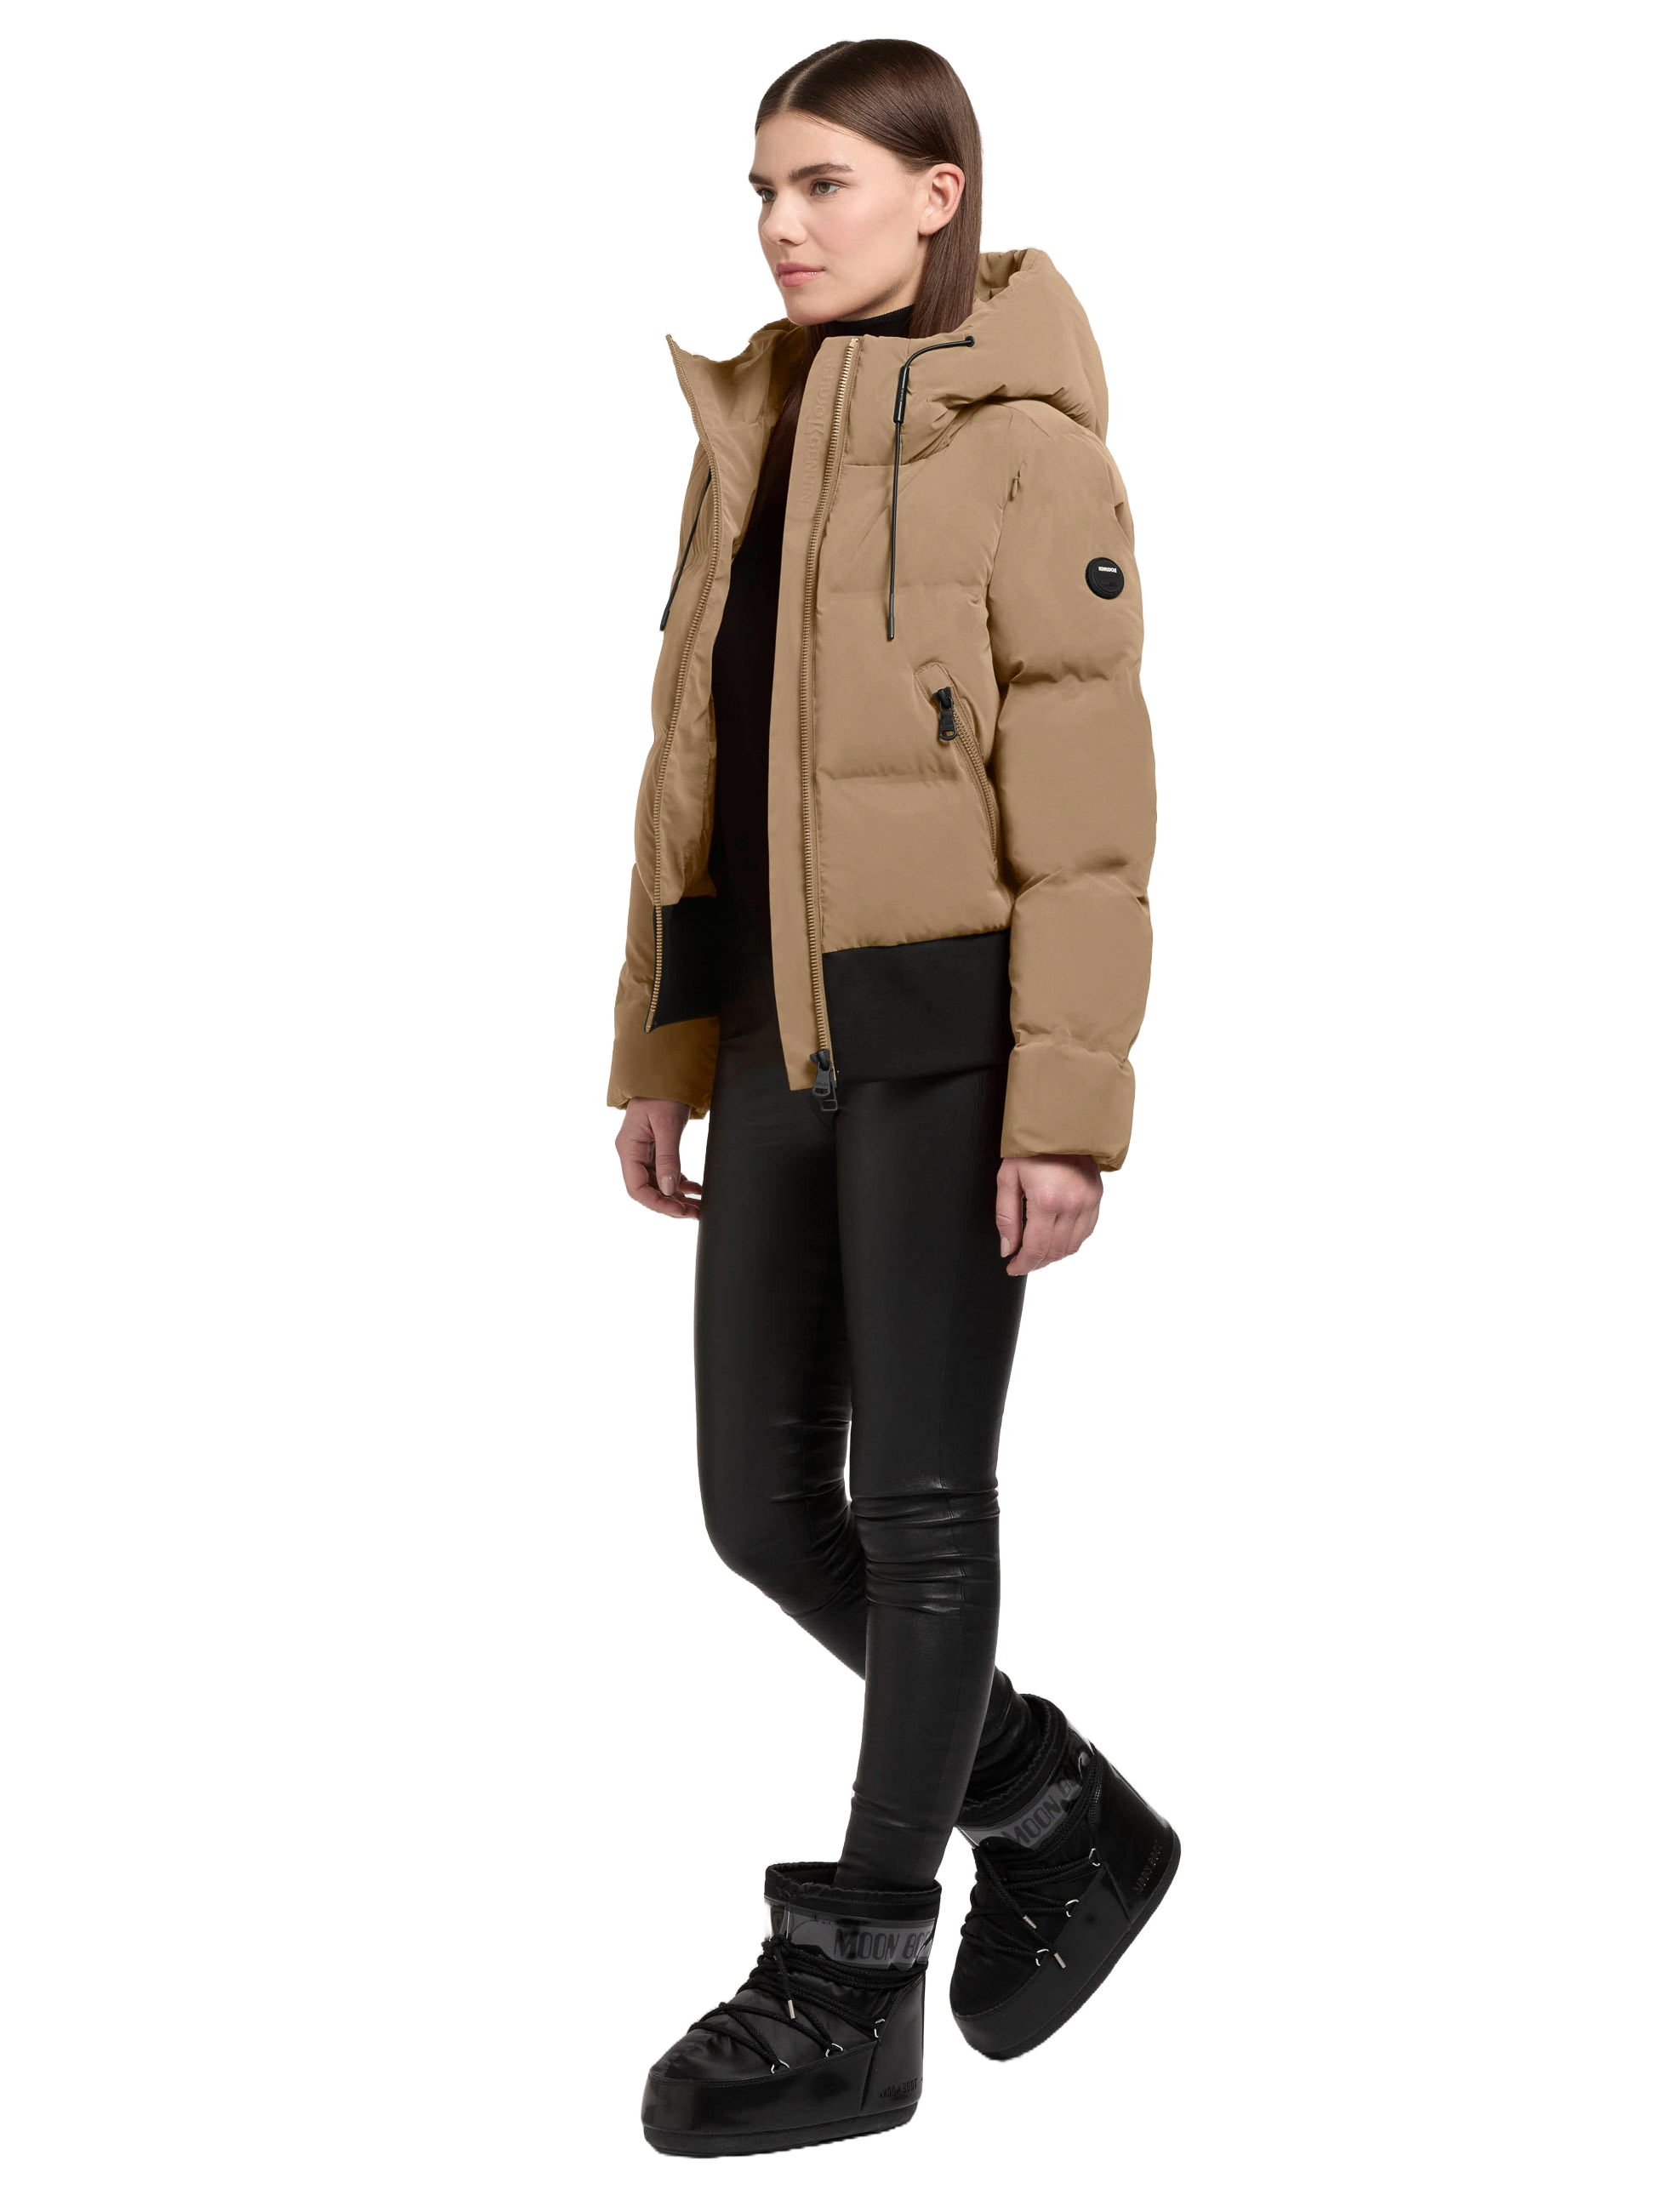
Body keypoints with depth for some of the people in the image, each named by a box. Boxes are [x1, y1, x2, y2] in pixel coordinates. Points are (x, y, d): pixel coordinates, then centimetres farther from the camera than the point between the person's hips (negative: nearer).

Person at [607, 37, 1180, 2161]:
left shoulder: (1026, 452, -10)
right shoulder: (748, 440, 12)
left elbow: (1087, 804, -13)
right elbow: (693, 765, 14)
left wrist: (1065, 1107, -17)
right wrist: (659, 1053, 13)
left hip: (947, 1032, -7)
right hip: (785, 1036, 7)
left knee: (917, 1502, 1)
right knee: (764, 1504, 9)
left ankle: (852, 1992, 12)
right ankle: (1061, 1816, 28)